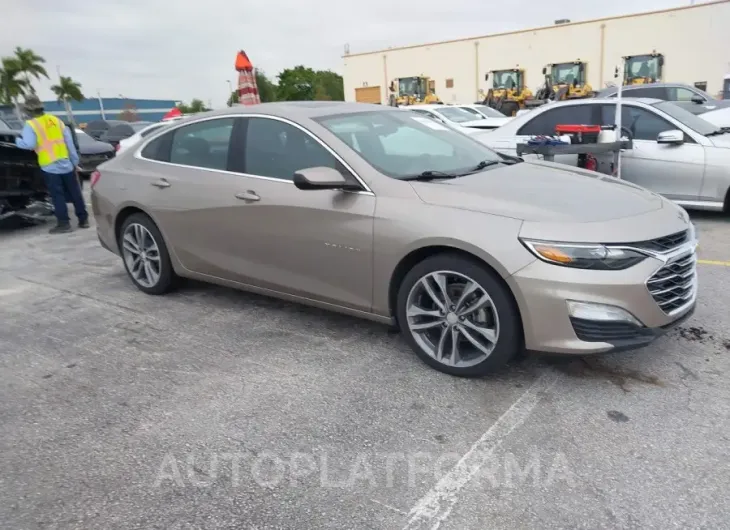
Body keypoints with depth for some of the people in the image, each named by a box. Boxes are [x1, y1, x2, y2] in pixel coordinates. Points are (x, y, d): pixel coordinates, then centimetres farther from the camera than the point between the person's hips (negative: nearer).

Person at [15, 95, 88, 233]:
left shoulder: (31, 125, -5)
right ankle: (83, 219, 13)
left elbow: (29, 144, -17)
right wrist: (75, 161, 13)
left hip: (50, 166, -4)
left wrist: (18, 141, 4)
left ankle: (64, 223, 0)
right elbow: (69, 142, 9)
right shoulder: (56, 120, 11)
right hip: (66, 163, 4)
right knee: (75, 193, 9)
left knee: (57, 196, 0)